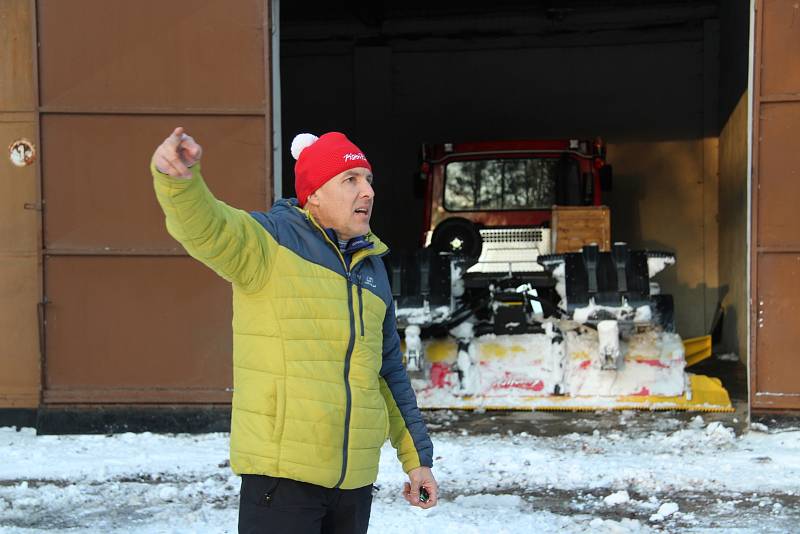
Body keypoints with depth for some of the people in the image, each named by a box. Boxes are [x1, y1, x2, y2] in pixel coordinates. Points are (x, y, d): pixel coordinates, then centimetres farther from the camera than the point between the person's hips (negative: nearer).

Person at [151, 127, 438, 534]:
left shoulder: (371, 264, 14)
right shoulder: (269, 240, -6)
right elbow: (204, 224, -28)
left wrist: (416, 457, 19)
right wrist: (177, 177, -50)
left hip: (355, 479, 7)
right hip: (282, 473, -7)